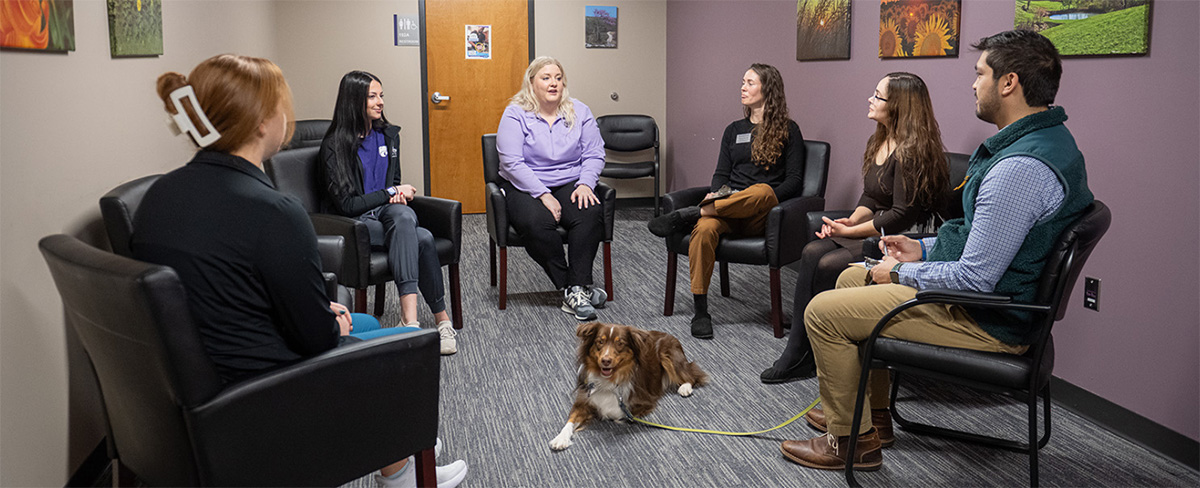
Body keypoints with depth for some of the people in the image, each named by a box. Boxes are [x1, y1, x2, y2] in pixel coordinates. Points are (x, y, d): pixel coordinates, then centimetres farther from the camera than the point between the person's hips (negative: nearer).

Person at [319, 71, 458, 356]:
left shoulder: (389, 135, 12)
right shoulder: (335, 146, -8)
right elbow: (345, 204, -10)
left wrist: (398, 194, -1)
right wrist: (390, 192, -8)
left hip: (388, 211, 5)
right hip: (355, 223, -4)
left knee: (402, 215, -35)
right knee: (422, 239, -32)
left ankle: (409, 315, -41)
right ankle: (441, 318, -32)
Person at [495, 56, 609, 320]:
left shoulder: (579, 112, 9)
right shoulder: (515, 115, -2)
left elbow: (594, 155, 6)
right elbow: (513, 163, -11)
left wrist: (585, 184, -14)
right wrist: (543, 194, -20)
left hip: (570, 185, 3)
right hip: (526, 187, -2)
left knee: (591, 213, -30)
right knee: (536, 223, -34)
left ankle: (575, 289, -28)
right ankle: (578, 288, -22)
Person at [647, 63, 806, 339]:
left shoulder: (788, 130, 10)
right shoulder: (734, 130, 23)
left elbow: (794, 181, 3)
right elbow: (721, 174, 18)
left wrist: (763, 199, -13)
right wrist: (714, 196, -5)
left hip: (762, 215, -3)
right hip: (727, 205, 3)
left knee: (762, 191, -39)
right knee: (705, 228, -32)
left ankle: (687, 215, -34)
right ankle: (700, 311, -29)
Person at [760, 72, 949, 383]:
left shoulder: (913, 150, -17)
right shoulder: (878, 142, 12)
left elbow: (903, 215, -20)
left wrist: (850, 231, -16)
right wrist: (850, 221, -3)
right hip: (875, 231, 9)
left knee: (829, 265, -24)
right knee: (812, 252, -14)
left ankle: (806, 357, -7)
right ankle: (798, 348, -15)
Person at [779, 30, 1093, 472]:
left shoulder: (1021, 167, -29)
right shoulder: (1046, 138, 7)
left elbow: (975, 279, -28)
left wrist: (900, 274, -12)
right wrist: (924, 249, 10)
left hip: (988, 320, -11)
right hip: (1000, 292, 11)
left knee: (823, 312, -7)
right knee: (852, 277, 21)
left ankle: (851, 440, 10)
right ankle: (873, 414, 31)